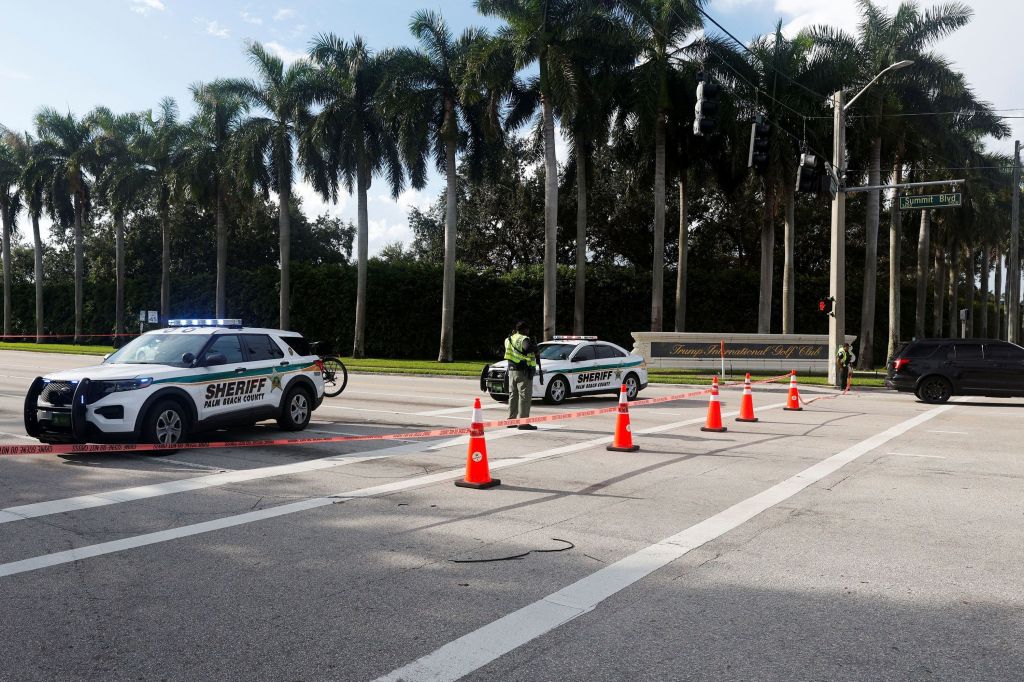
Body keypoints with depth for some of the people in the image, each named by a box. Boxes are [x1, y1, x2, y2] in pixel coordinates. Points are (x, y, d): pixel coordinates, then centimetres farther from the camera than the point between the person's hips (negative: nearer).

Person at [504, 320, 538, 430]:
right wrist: (535, 347, -15)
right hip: (523, 371, -8)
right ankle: (523, 422, -8)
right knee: (525, 396, -5)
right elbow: (528, 348, -33)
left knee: (513, 395, 16)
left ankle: (511, 419, 22)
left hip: (512, 370, 8)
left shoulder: (510, 339, 12)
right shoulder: (523, 339, -13)